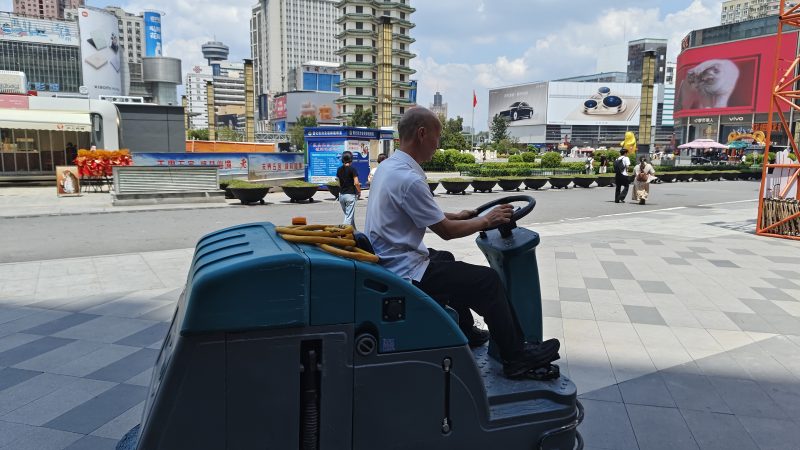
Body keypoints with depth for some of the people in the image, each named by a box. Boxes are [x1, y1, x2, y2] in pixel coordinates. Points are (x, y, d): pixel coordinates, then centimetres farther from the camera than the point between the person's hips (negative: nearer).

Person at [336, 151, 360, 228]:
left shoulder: (339, 170, 7)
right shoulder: (352, 169, -11)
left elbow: (339, 183, 12)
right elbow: (356, 183, -16)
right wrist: (359, 192, -2)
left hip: (341, 194, 7)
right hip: (350, 194, -7)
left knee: (347, 215, 19)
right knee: (349, 216, -3)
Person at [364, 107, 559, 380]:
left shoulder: (387, 166, 6)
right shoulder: (409, 179, -24)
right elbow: (445, 231, -16)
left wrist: (456, 216, 19)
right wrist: (486, 220, -3)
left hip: (387, 262, 11)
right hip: (405, 273, -11)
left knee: (446, 260, 33)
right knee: (488, 281, -7)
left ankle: (465, 333, 44)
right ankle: (516, 358, 6)